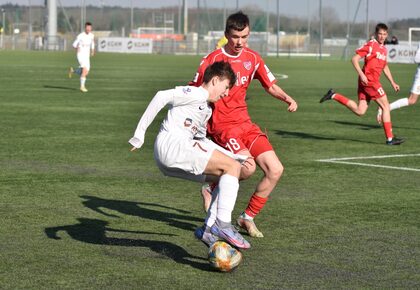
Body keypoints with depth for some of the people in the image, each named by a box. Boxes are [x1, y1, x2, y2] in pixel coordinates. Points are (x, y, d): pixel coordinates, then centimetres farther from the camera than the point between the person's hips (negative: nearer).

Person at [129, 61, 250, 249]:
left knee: (228, 177, 13)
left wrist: (238, 157, 24)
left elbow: (202, 141, 30)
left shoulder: (207, 110, 29)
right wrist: (140, 133, -16)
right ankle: (223, 225, -20)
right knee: (232, 167, -13)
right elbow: (163, 96, -13)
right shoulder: (198, 93, -2)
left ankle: (209, 228, 8)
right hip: (171, 144, -10)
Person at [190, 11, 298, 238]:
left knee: (275, 170, -5)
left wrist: (287, 99, -2)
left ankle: (247, 218, 11)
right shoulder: (213, 60, -10)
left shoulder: (252, 58, 6)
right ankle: (211, 188, 2)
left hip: (244, 123, 6)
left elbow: (270, 86, 16)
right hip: (221, 125, -6)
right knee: (248, 166, -28)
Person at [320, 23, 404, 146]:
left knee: (359, 111, 3)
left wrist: (392, 83, 26)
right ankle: (390, 138, -2)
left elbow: (385, 67, 30)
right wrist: (361, 74, -20)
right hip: (368, 80, -8)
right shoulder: (371, 45, -7)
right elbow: (354, 59, -11)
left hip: (372, 81, 8)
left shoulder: (383, 48, 19)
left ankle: (334, 96, 7)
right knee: (386, 106, -5)